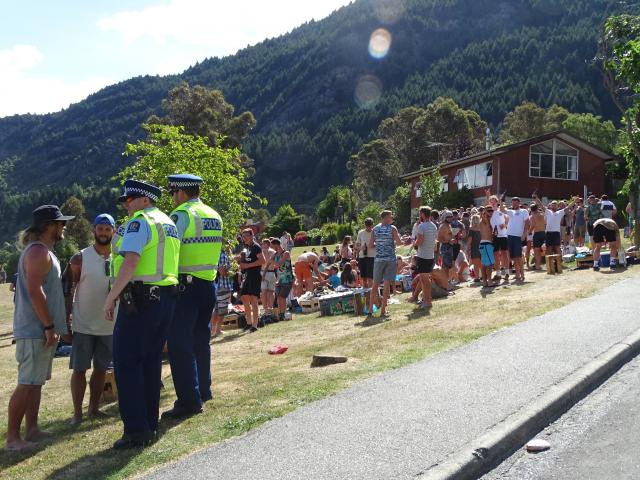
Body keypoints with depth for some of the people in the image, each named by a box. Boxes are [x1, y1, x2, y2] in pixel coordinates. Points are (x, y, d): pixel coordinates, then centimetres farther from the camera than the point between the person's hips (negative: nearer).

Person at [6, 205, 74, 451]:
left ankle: (32, 430, 20)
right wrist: (49, 326, -22)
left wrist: (52, 325, 21)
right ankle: (12, 438, -3)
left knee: (35, 382, 13)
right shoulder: (38, 252, -15)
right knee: (27, 383, -7)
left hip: (40, 329, 10)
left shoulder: (42, 251, 17)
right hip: (36, 331, -10)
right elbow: (34, 291, -24)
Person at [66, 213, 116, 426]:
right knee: (79, 369, 1)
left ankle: (94, 408, 24)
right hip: (83, 325, -3)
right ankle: (77, 412, 10)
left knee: (101, 368, 12)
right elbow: (68, 291, -5)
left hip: (109, 326, 3)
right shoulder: (80, 258, -6)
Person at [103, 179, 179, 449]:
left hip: (140, 298, -9)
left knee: (127, 363, -3)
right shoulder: (169, 224, 18)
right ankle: (150, 425, 18)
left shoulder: (140, 222, -9)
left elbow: (131, 261, -22)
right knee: (151, 363, 13)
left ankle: (136, 430, -5)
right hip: (166, 298, 9)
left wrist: (111, 297, -19)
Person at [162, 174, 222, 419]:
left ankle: (189, 400, -3)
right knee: (201, 339, 20)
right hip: (209, 284, 8)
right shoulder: (214, 216, 12)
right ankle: (203, 390, 31)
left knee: (179, 344, -3)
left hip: (185, 286, -8)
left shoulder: (181, 215, -11)